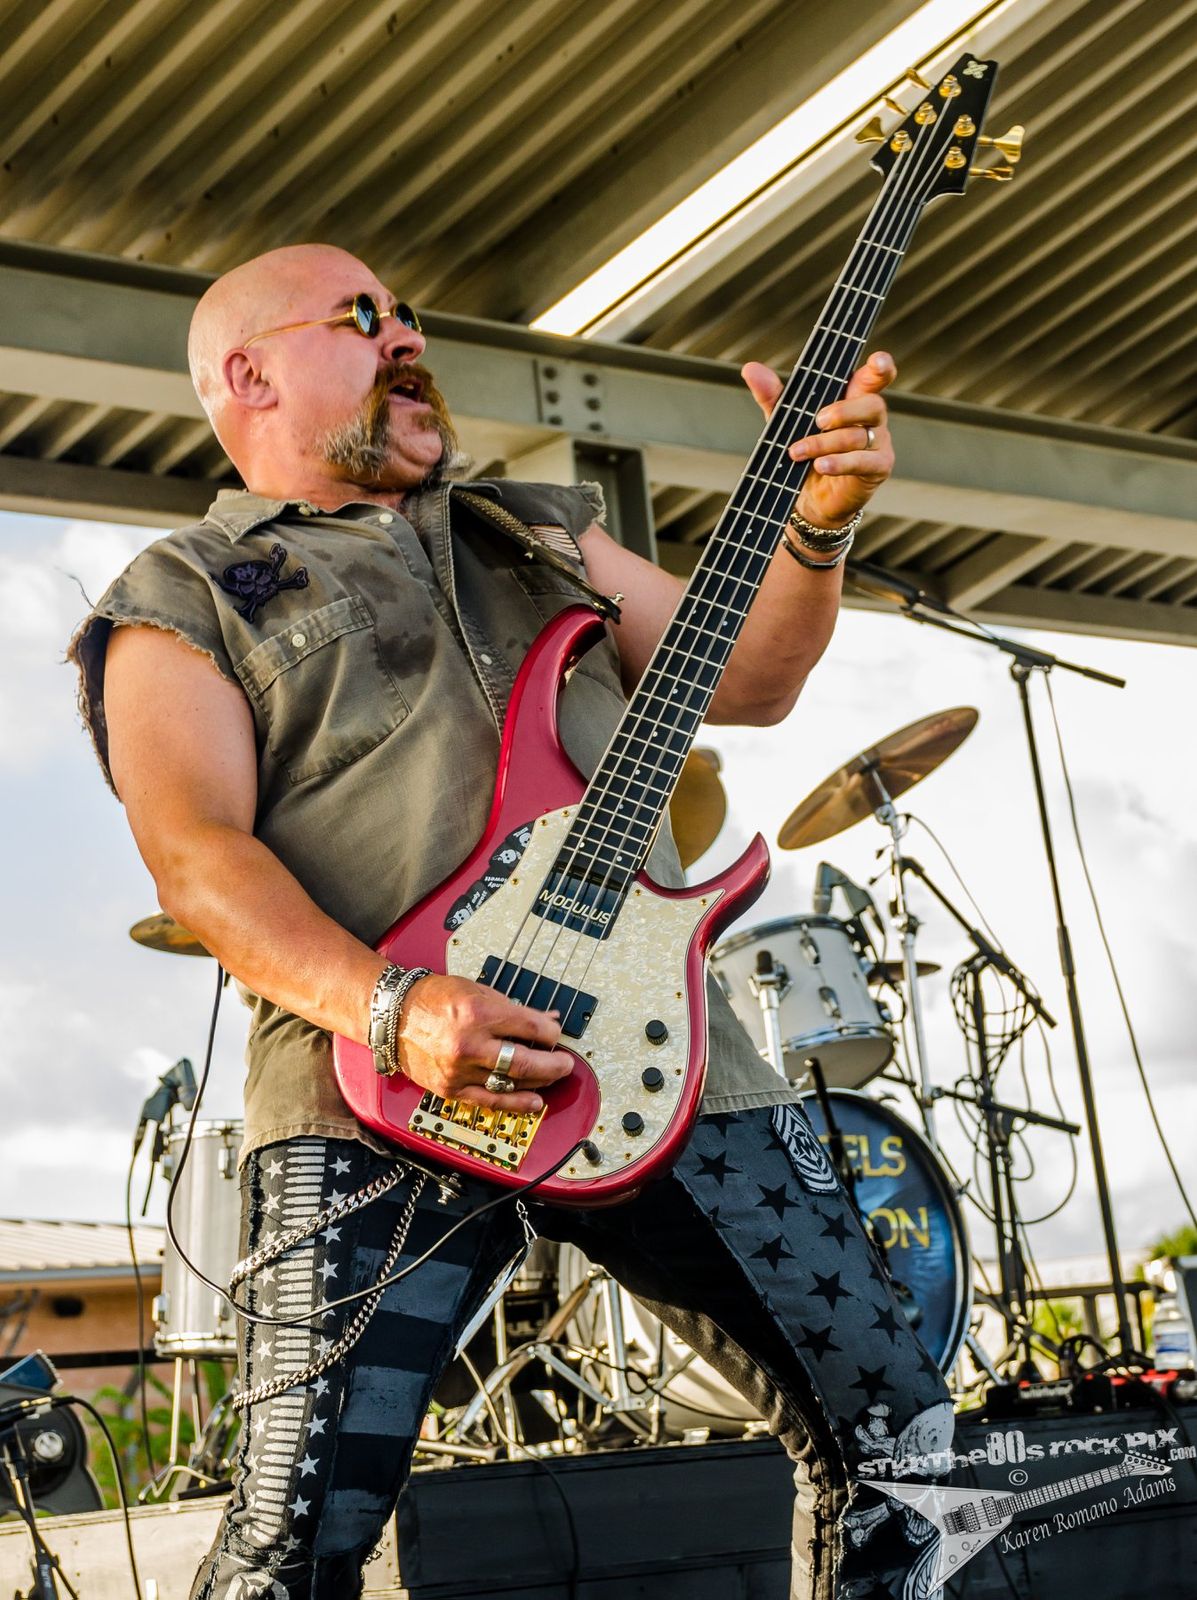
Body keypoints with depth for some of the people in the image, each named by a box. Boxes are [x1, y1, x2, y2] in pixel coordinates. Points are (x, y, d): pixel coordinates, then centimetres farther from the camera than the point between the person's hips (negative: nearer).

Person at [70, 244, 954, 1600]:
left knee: (898, 1443, 7)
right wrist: (388, 1008, -23)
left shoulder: (540, 532, 25)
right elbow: (197, 855, -7)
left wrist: (815, 522, 1)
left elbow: (742, 683, 19)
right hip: (376, 1093, -4)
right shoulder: (180, 600, 9)